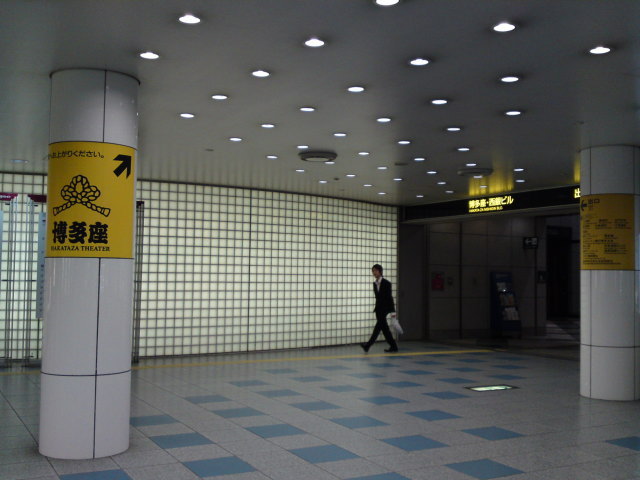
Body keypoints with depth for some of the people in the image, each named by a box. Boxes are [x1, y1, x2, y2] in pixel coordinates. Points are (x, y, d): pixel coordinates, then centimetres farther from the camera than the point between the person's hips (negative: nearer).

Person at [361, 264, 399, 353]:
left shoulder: (386, 283, -8)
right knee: (384, 328, 7)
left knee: (378, 325, -14)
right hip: (378, 308, 7)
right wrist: (376, 308, 15)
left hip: (385, 308, -7)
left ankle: (368, 345, -22)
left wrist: (392, 311, -14)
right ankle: (393, 346, 15)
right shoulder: (375, 283, 11)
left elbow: (389, 297, -11)